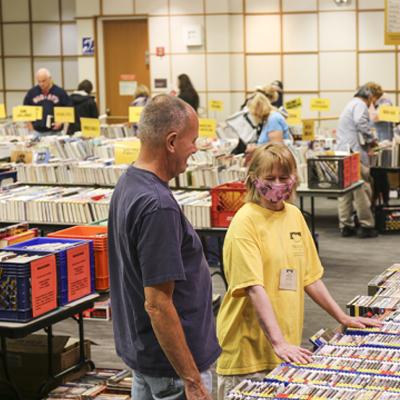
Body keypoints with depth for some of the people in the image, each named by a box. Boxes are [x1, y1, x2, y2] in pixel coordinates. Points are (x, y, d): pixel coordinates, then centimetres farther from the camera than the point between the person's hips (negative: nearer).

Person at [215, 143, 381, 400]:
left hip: (287, 344, 6)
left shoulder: (294, 215, 8)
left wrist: (342, 317, 14)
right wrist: (278, 342, -27)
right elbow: (254, 288, -21)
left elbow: (309, 277, 16)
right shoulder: (245, 222, -13)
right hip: (248, 348, -6)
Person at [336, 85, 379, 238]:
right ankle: (366, 225, -2)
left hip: (341, 151, 9)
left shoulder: (350, 105, 27)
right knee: (362, 189, -4)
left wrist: (367, 141, 26)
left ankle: (346, 226, 10)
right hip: (354, 152, -9)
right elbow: (361, 123, -21)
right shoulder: (360, 105, -4)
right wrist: (371, 139, -8)